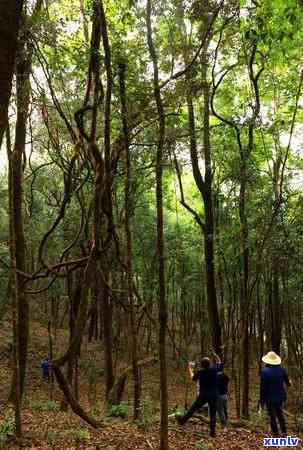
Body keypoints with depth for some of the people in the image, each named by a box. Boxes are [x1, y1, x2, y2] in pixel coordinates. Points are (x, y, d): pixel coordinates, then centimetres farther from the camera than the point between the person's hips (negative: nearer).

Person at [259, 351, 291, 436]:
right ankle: (284, 432, 28)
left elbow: (262, 387, -16)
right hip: (280, 396, 4)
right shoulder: (282, 370, -5)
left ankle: (276, 435, 9)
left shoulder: (264, 371, -18)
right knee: (280, 414, 23)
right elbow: (287, 382, 9)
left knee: (272, 416, 7)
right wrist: (289, 383, 34)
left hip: (269, 398, -4)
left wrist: (261, 400, -9)